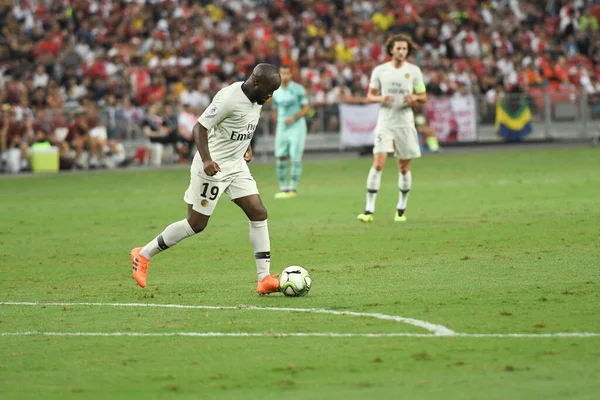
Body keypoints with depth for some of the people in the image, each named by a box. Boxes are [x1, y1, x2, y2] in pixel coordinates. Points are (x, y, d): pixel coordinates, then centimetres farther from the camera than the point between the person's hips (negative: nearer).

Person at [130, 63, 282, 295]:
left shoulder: (256, 98, 4)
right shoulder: (229, 98, -23)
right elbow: (199, 128, -25)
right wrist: (206, 160, -36)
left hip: (236, 166, 8)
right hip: (213, 168, -8)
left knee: (259, 214, -5)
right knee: (196, 224, 0)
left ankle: (264, 279, -5)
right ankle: (143, 255, 17)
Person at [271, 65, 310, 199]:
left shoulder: (298, 89, -6)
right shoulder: (276, 92, 7)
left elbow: (306, 108, -6)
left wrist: (294, 117, -18)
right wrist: (277, 125, 15)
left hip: (297, 126, -4)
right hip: (282, 127, 4)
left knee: (295, 158, -9)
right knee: (280, 159, 2)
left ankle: (293, 188, -4)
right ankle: (283, 188, 12)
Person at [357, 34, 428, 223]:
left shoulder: (414, 71, 3)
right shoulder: (380, 70, 2)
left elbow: (423, 97, 8)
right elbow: (370, 95, 8)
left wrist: (414, 97, -14)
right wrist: (380, 98, -14)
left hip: (405, 123, 1)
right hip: (385, 121, -1)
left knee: (404, 168, 6)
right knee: (378, 163, -14)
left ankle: (401, 209, 23)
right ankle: (369, 210, -15)